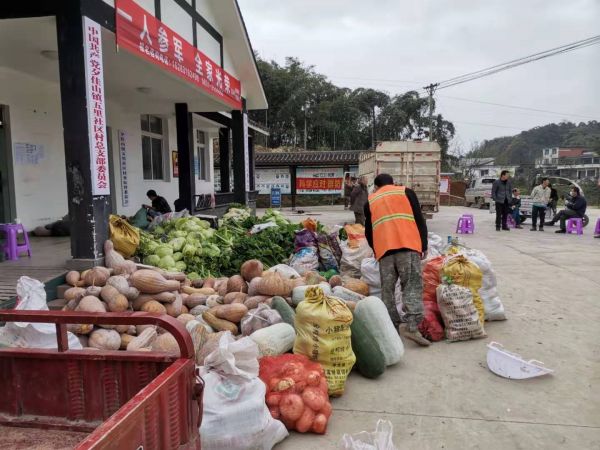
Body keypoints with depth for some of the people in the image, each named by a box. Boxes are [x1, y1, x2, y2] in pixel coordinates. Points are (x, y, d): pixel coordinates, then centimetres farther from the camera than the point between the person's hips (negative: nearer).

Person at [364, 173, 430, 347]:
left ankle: (394, 327, 10)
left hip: (383, 248, 2)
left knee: (387, 289, 9)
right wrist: (424, 245, 14)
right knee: (413, 285, -1)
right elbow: (419, 220, 10)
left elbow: (368, 231, 24)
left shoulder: (370, 201, 23)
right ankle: (412, 326, -13)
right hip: (408, 245, -1)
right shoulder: (406, 192, 17)